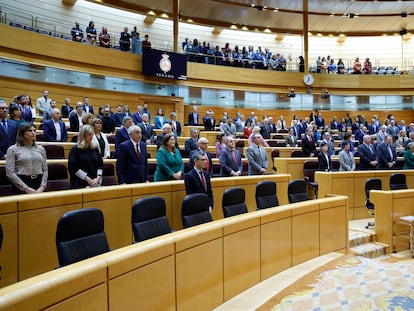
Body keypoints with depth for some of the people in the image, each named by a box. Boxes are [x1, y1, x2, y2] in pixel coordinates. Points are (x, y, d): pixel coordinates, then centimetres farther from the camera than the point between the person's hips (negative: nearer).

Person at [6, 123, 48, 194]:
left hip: (39, 183, 3)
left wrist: (42, 187, -6)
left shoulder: (41, 149, 10)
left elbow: (45, 170, 9)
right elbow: (10, 173, -7)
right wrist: (26, 188, -13)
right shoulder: (13, 149, 0)